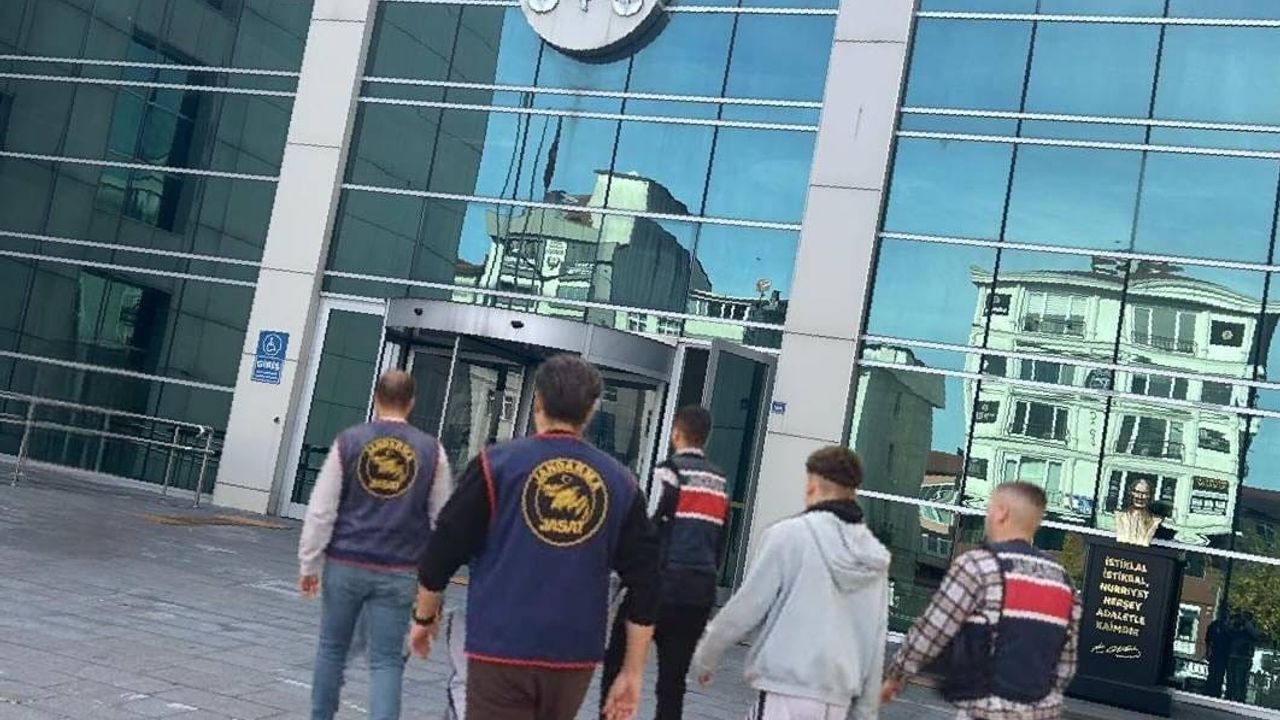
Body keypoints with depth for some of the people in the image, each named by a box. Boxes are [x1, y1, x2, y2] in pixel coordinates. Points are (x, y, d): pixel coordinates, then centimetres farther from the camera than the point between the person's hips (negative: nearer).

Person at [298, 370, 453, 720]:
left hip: (345, 564, 1)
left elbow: (321, 510, -2)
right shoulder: (431, 450, 0)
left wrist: (308, 563, 5)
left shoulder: (349, 441, -3)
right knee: (386, 661, 4)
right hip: (398, 573, 0)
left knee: (333, 648, 19)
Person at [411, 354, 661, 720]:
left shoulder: (497, 463, -5)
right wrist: (632, 672, 9)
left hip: (501, 651, -3)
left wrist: (424, 617, 15)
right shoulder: (621, 483, 4)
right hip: (575, 659, 3)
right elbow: (644, 585, 3)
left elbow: (444, 551, -2)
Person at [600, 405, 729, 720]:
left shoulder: (672, 470, -6)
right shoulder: (720, 480, 14)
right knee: (674, 675, 9)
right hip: (702, 589, 6)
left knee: (617, 660, 6)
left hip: (665, 582, -6)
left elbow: (651, 527, -11)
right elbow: (720, 541, 16)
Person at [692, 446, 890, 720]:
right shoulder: (875, 557, 9)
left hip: (788, 690, -6)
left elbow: (746, 607, -6)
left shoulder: (790, 535, -8)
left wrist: (705, 657, 9)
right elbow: (875, 641, 11)